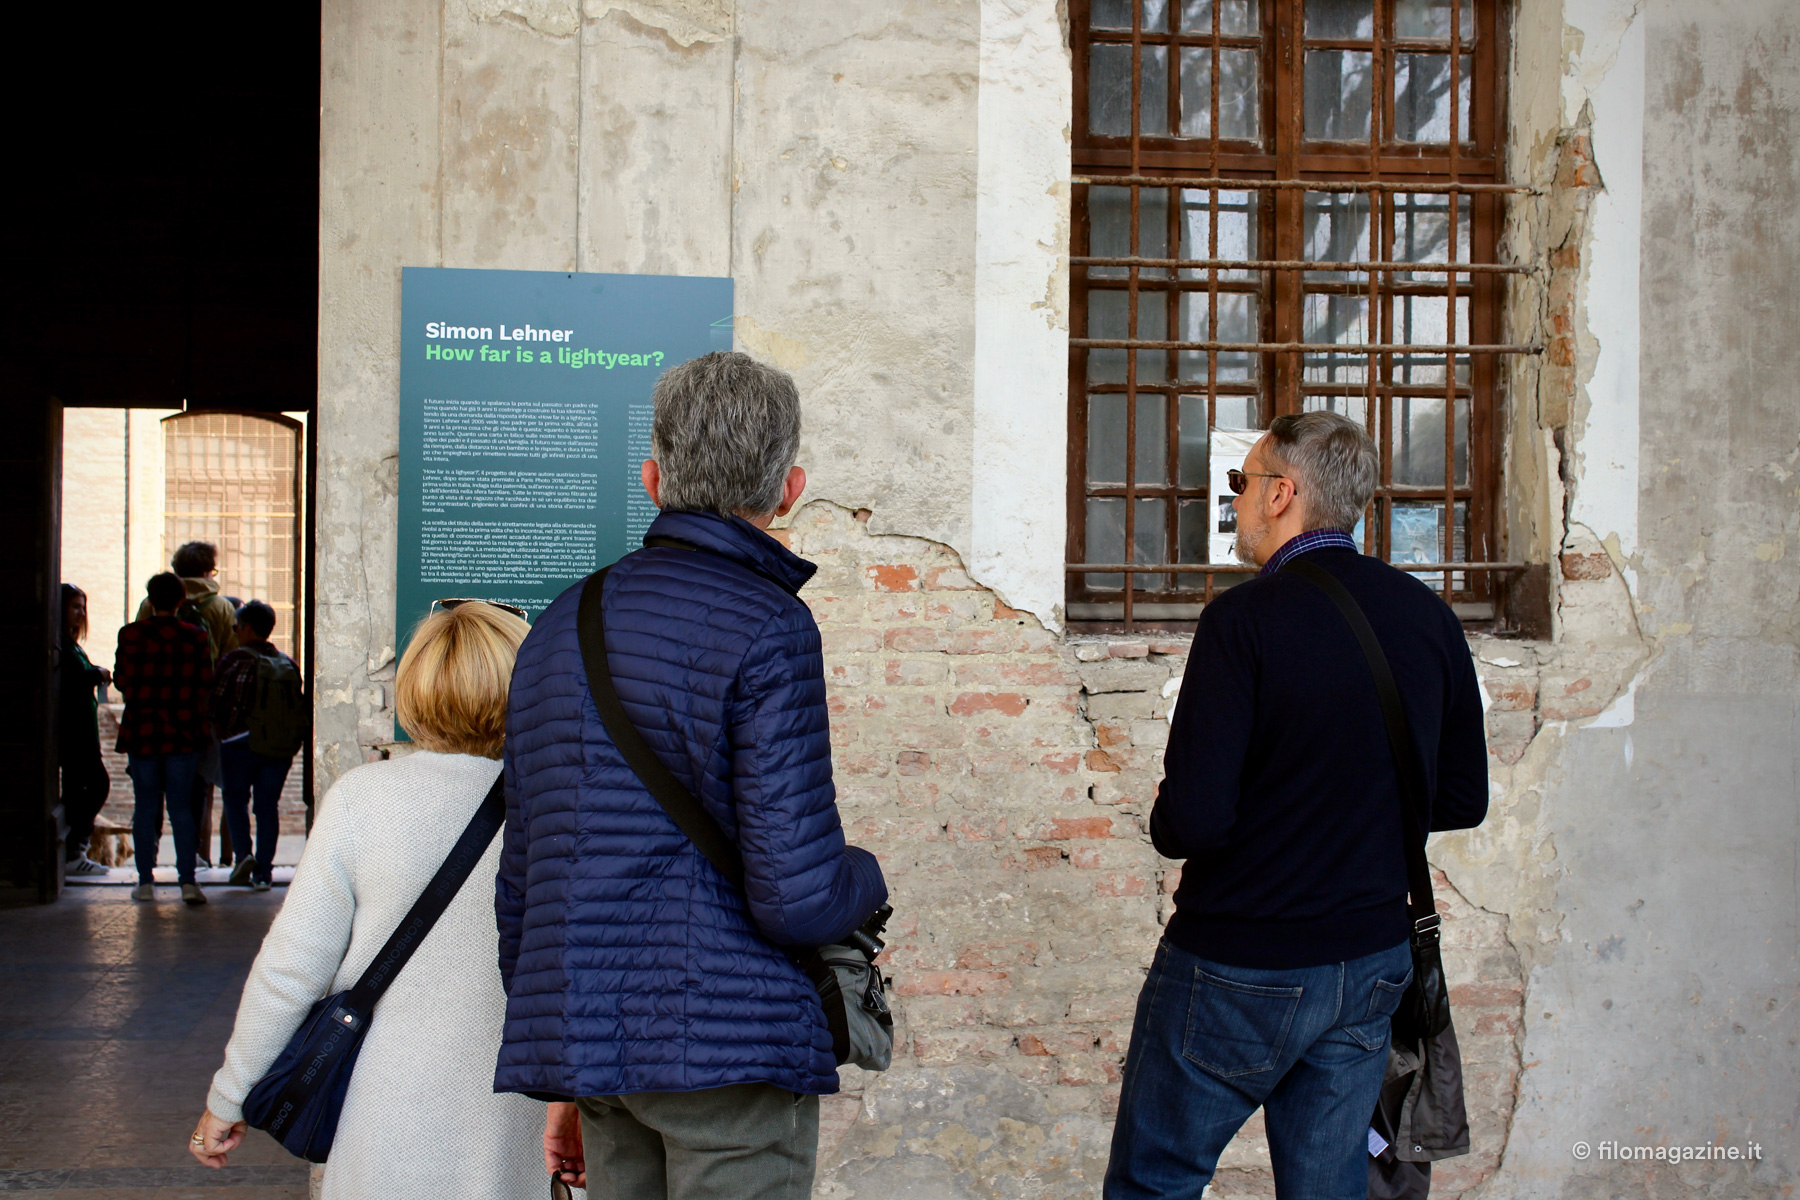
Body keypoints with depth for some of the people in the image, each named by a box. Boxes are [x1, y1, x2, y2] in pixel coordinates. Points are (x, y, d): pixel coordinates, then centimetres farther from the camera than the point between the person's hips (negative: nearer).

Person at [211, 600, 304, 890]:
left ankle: (243, 853, -6)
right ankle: (263, 871, 4)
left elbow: (218, 701, -4)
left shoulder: (235, 660, -5)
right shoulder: (289, 665, 8)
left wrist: (221, 731, 9)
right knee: (268, 804, 8)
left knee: (235, 796, 12)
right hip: (282, 746, 4)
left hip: (243, 743, -4)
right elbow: (300, 707, 9)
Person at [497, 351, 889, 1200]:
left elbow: (523, 876, 15)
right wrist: (865, 878, 8)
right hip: (732, 1040, -7)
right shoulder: (767, 628, -9)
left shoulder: (562, 625, 12)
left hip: (596, 1036, 7)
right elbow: (797, 896, -16)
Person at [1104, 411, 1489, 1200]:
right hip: (1368, 970, 6)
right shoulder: (1428, 617, 1)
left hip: (1237, 973, -6)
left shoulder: (1245, 618, -18)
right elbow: (1462, 800, 10)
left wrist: (1166, 822, 1)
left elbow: (1192, 820, -21)